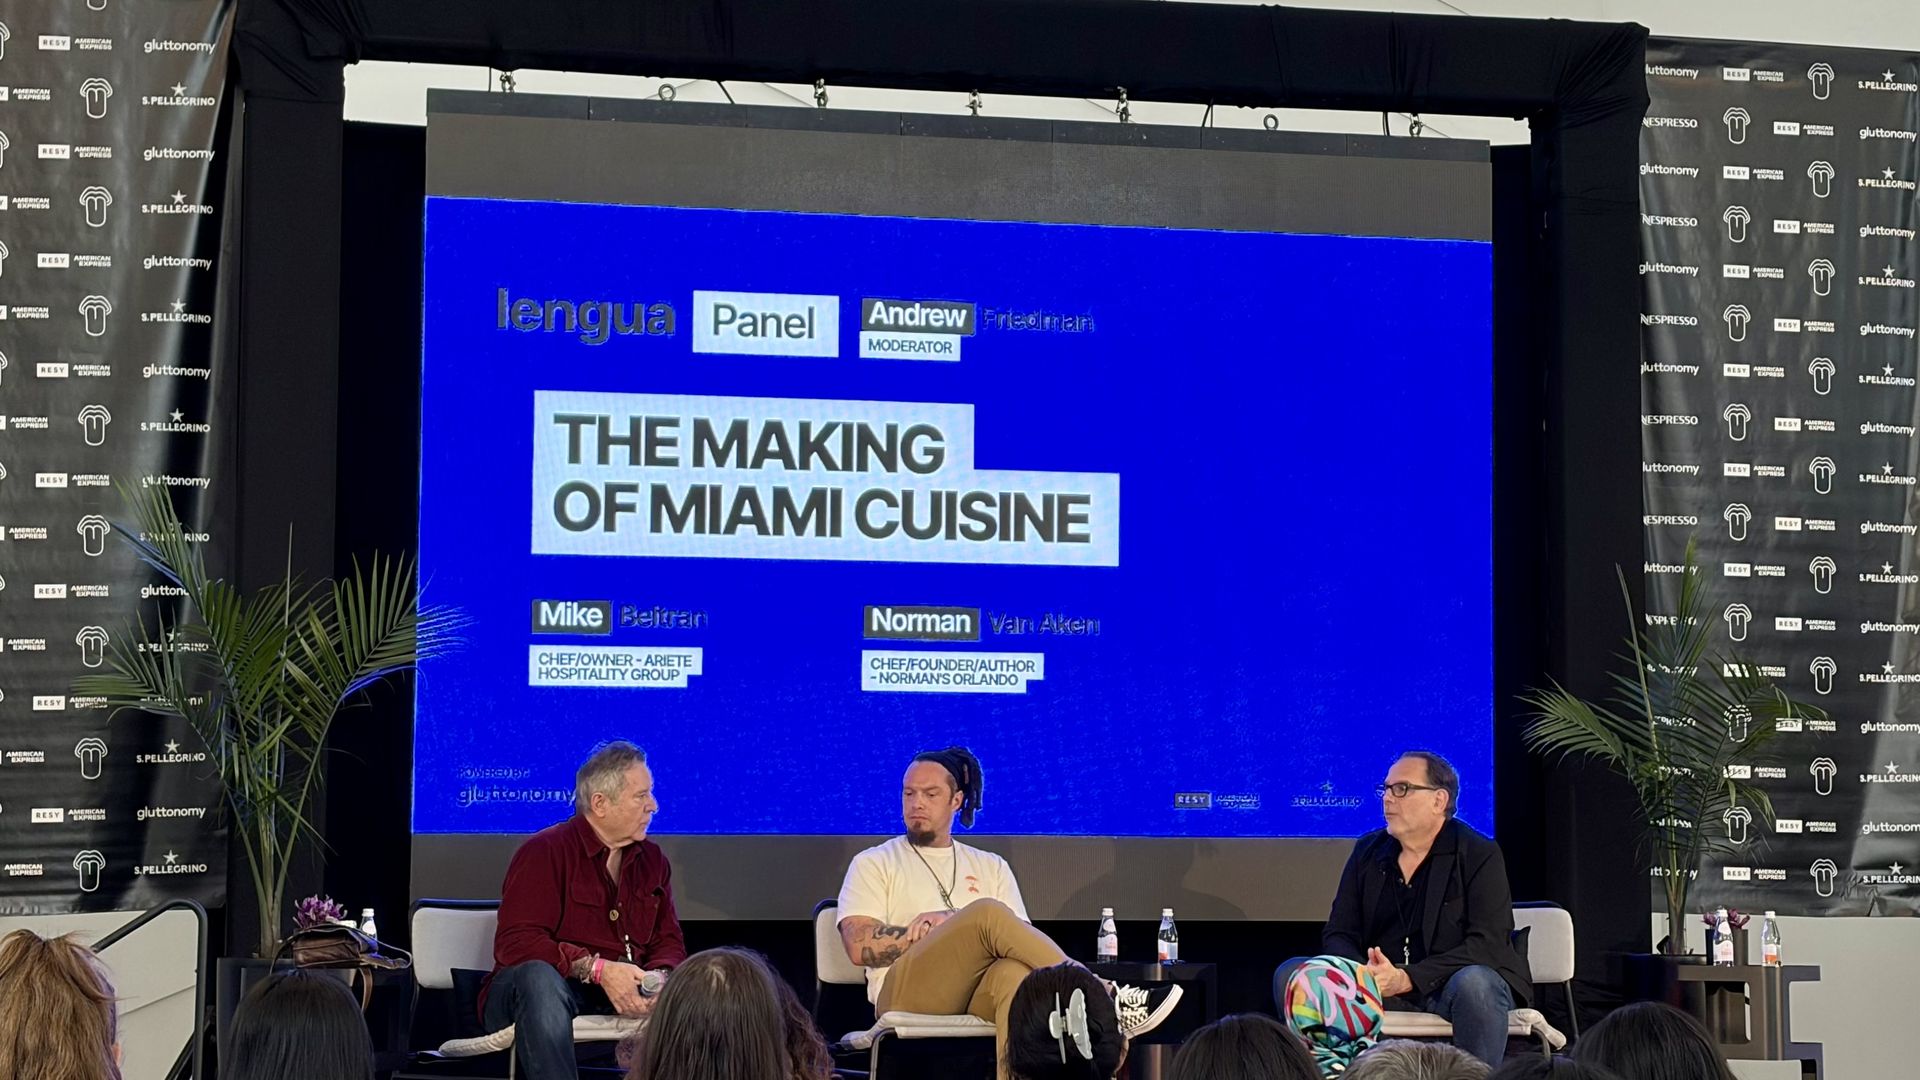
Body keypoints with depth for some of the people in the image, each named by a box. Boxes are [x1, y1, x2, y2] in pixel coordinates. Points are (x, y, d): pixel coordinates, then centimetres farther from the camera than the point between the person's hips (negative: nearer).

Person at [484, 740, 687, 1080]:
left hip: (622, 995, 5)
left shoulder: (652, 860, 13)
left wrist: (660, 978, -17)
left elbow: (668, 942, 10)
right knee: (539, 974, -40)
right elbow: (514, 944, -18)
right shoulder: (545, 852, -7)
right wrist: (598, 969, -28)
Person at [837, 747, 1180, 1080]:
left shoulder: (991, 867, 25)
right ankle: (1102, 999, -33)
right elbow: (860, 947, 1)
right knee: (988, 913, -29)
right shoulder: (873, 864, 18)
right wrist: (952, 927, -4)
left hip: (980, 1000, 2)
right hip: (909, 996, -2)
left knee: (1015, 971, -38)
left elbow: (1021, 938, 11)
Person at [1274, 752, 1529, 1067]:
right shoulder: (1368, 852, 13)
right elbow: (1337, 934, 9)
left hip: (1446, 986, -4)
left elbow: (1488, 944, -14)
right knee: (1291, 974, -15)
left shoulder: (1480, 855, -3)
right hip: (1378, 987, 4)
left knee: (1474, 983, -38)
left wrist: (1408, 979, -26)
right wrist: (1362, 972, -17)